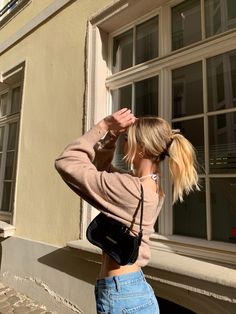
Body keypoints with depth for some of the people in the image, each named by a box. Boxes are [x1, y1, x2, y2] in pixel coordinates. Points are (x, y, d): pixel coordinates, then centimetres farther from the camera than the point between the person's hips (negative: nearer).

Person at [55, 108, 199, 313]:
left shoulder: (128, 188, -26)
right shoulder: (152, 187, 0)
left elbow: (65, 163, -20)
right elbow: (101, 165, 9)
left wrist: (104, 125, -17)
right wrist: (112, 133, -5)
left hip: (120, 293, -8)